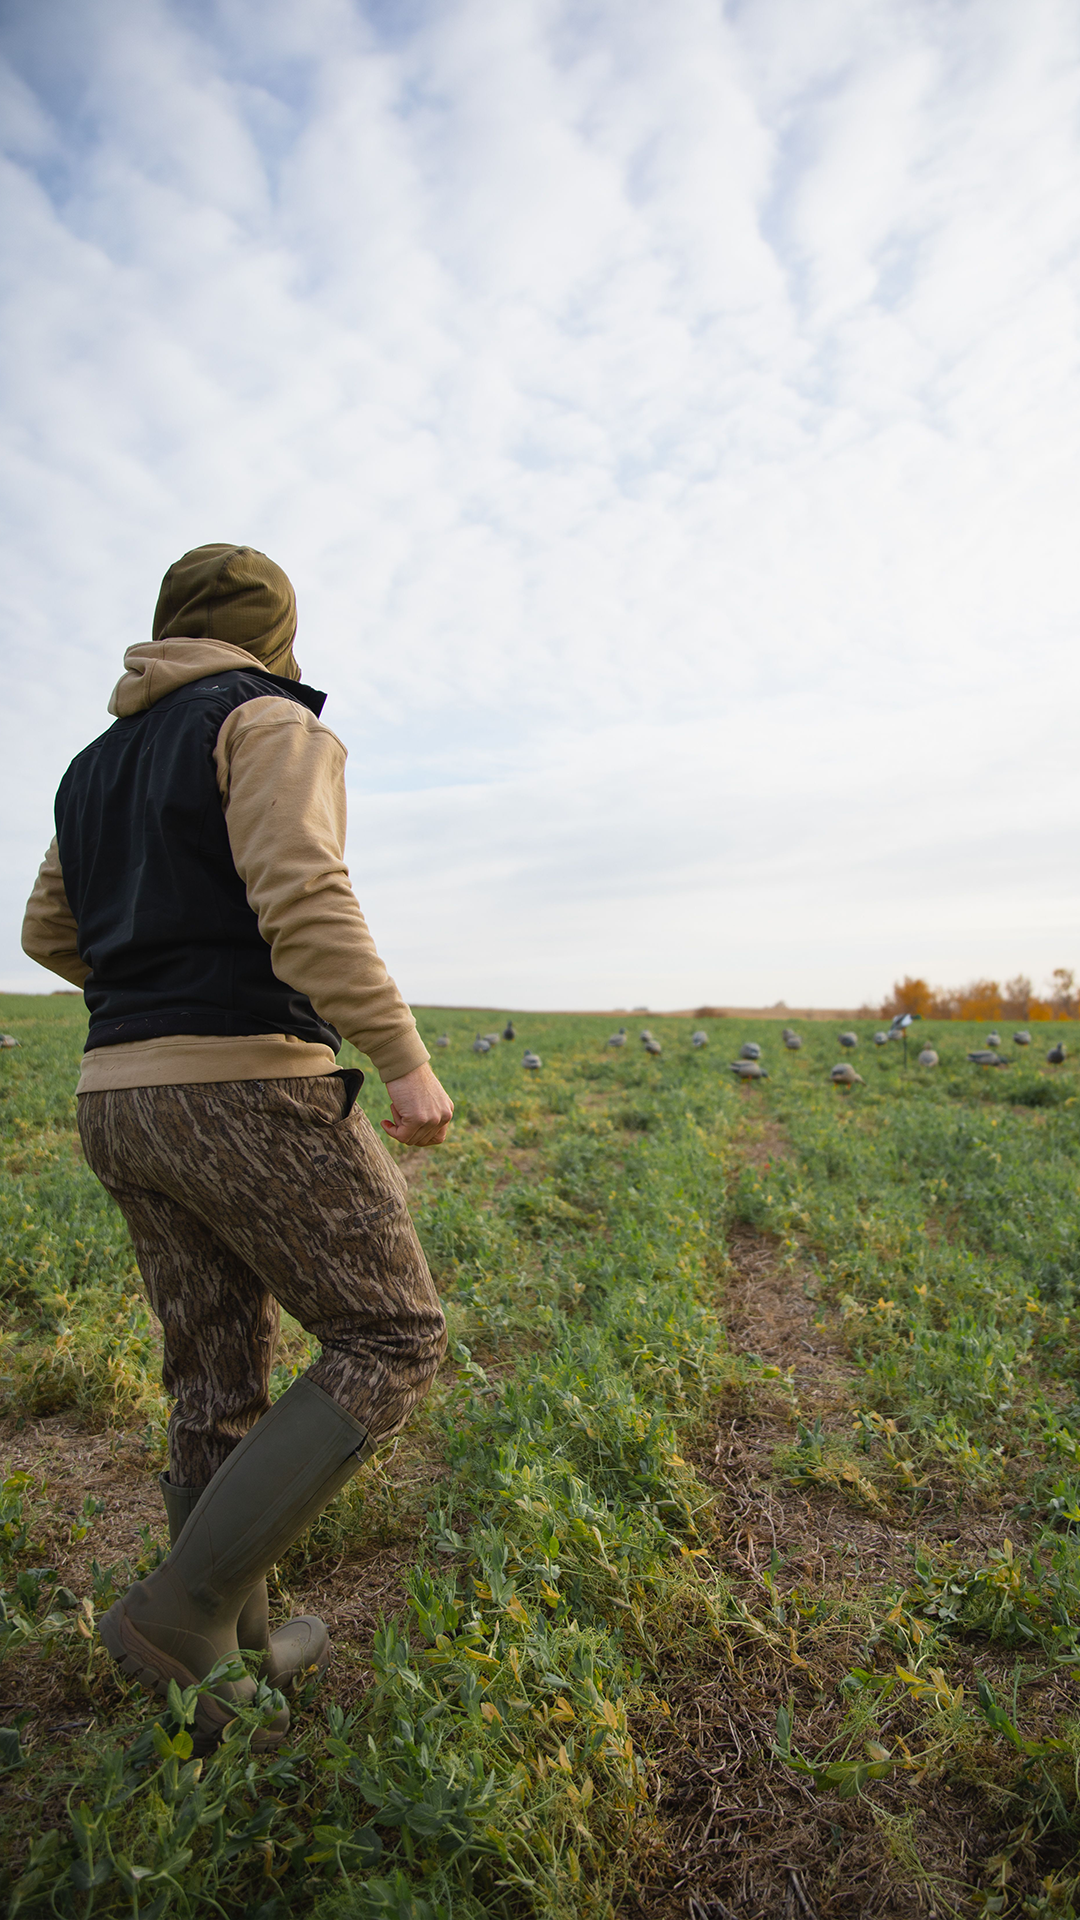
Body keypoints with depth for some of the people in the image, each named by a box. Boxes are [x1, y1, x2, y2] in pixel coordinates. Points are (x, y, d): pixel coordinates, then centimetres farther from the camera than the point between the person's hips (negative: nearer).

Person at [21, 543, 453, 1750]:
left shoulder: (101, 764, 20)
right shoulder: (270, 725, -5)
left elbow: (54, 935, 26)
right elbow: (301, 895, -22)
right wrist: (406, 1058, -20)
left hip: (130, 1104, 9)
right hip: (253, 1094, -8)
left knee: (219, 1383, 16)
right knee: (392, 1345, 3)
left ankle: (238, 1658, 29)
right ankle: (183, 1611, 1)